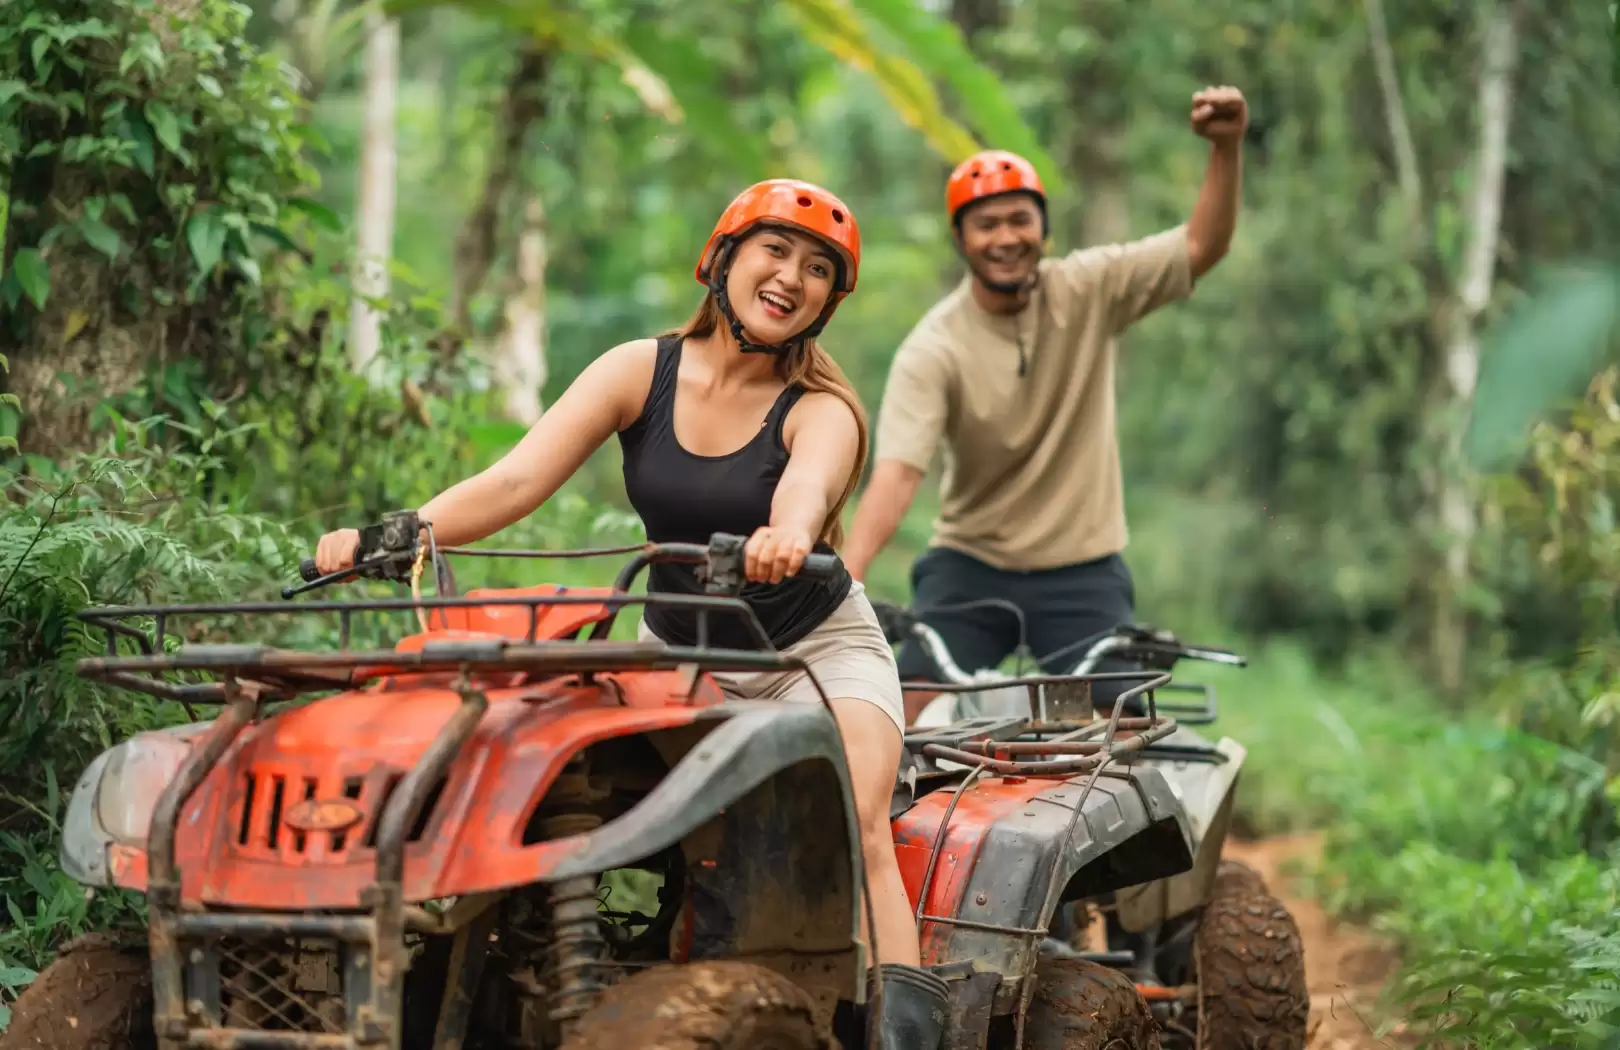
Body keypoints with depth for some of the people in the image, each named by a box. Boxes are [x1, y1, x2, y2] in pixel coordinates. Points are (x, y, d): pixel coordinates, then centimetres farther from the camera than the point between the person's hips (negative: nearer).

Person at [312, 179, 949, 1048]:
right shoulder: (640, 373, -8)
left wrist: (789, 532, -64)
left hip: (815, 646, -3)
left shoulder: (820, 408, -14)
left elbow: (806, 485, -39)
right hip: (675, 651, 3)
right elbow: (517, 479, -19)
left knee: (852, 825, -25)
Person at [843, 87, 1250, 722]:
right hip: (970, 566, -1)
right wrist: (847, 571, -40)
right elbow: (896, 473, -25)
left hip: (1082, 572, 1)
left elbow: (1203, 246, -11)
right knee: (914, 725, -13)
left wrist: (1227, 147, -26)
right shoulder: (932, 351, -14)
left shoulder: (1087, 291, -6)